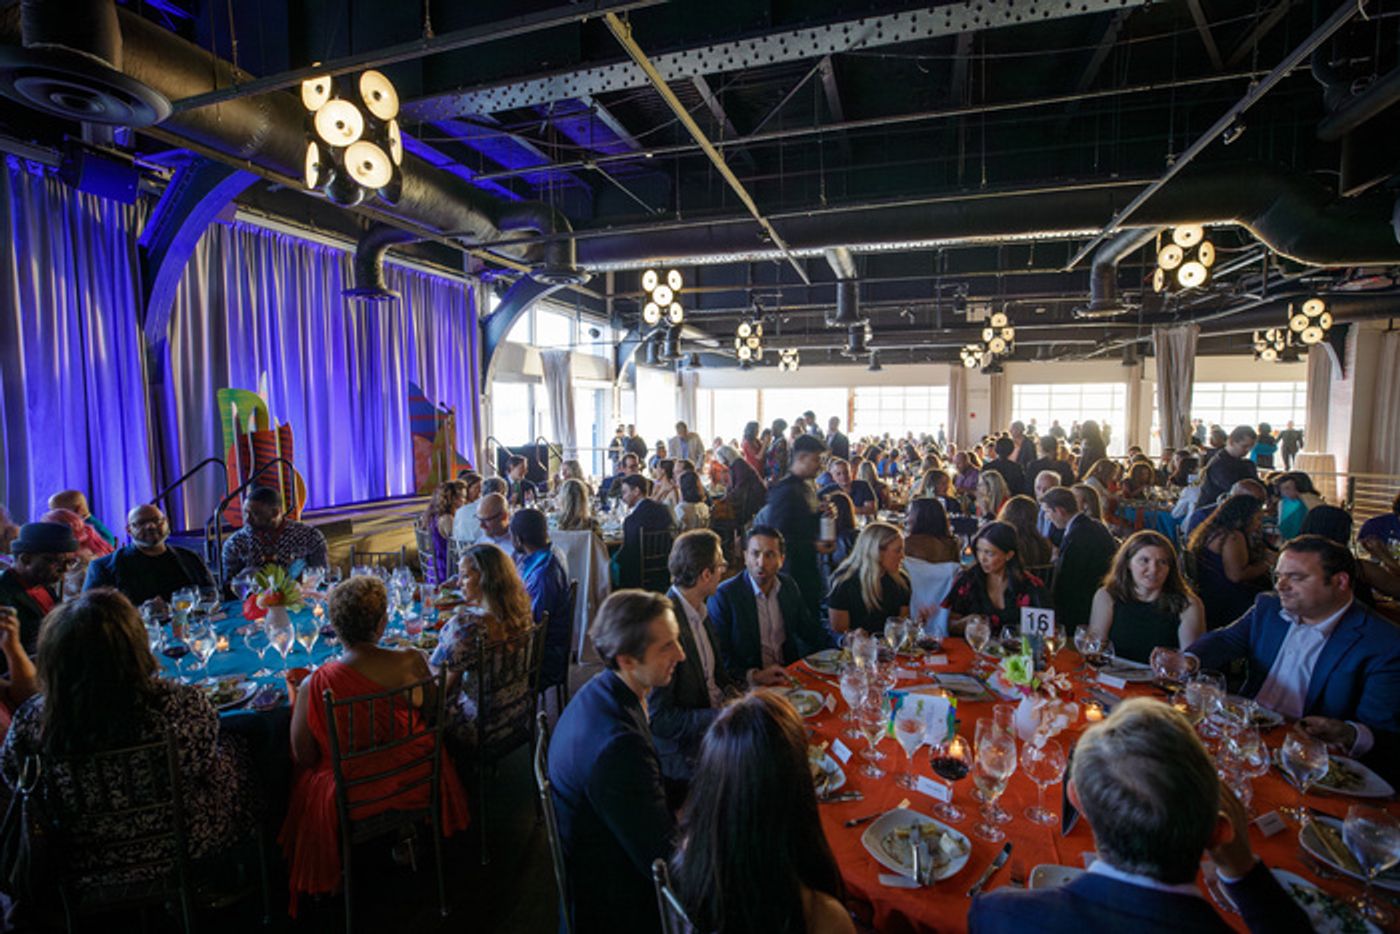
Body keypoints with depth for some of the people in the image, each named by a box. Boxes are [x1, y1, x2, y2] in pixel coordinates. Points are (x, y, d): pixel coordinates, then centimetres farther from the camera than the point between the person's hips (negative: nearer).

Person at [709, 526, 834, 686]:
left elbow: (809, 629, 17)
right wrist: (753, 675, -27)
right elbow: (718, 657, -13)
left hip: (787, 676, 7)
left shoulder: (789, 586, 5)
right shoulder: (723, 595, -13)